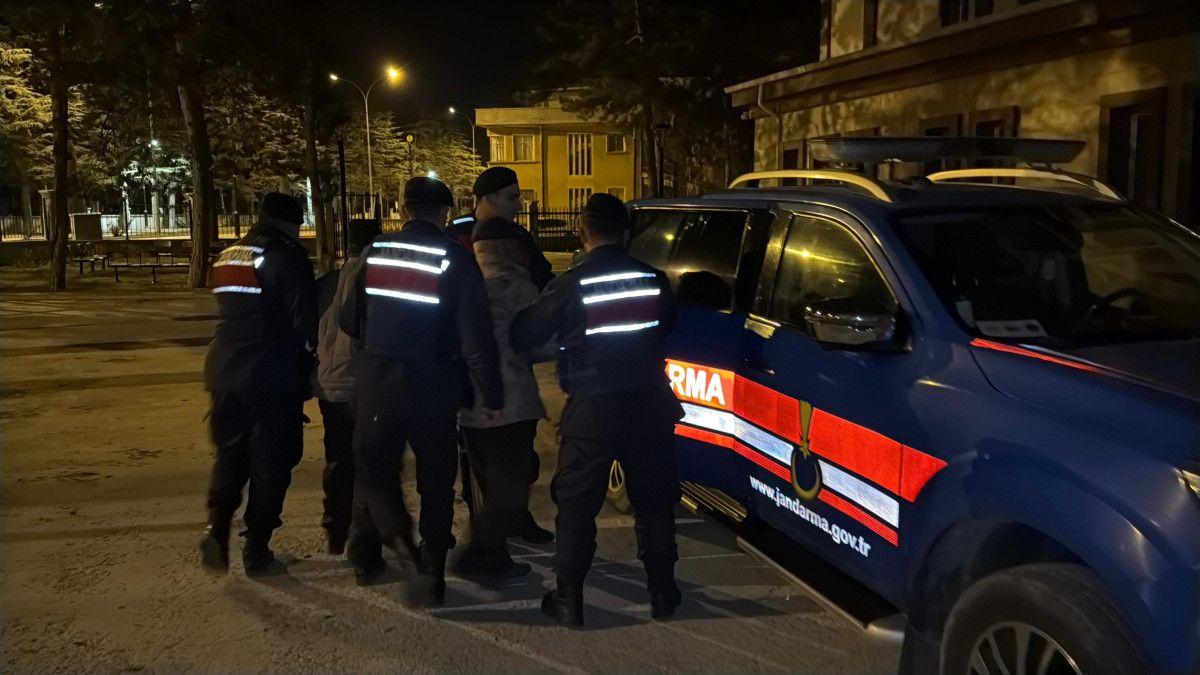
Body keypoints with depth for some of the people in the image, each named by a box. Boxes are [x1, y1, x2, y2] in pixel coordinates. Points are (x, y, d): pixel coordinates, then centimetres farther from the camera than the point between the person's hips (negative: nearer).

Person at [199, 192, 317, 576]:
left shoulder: (227, 257, 14)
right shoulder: (287, 257, -10)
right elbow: (304, 319, -17)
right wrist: (313, 346, 2)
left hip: (225, 371, 6)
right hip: (272, 376, -6)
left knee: (229, 455, 18)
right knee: (270, 462, 4)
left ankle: (216, 527, 1)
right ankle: (256, 548, 8)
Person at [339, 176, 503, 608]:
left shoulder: (375, 252, 2)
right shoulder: (455, 260, -8)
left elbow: (349, 320, 10)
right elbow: (476, 337, -13)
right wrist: (491, 395, -6)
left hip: (377, 380, 2)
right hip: (432, 385, -2)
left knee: (373, 471, 18)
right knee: (436, 483, 11)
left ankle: (406, 550, 2)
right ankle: (431, 576, 11)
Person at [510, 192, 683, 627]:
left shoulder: (571, 284, -10)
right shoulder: (654, 279, 0)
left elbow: (525, 336, -4)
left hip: (591, 409, -3)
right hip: (648, 404, 3)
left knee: (576, 506, 7)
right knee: (653, 502, 14)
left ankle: (568, 600, 11)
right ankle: (662, 592, 23)